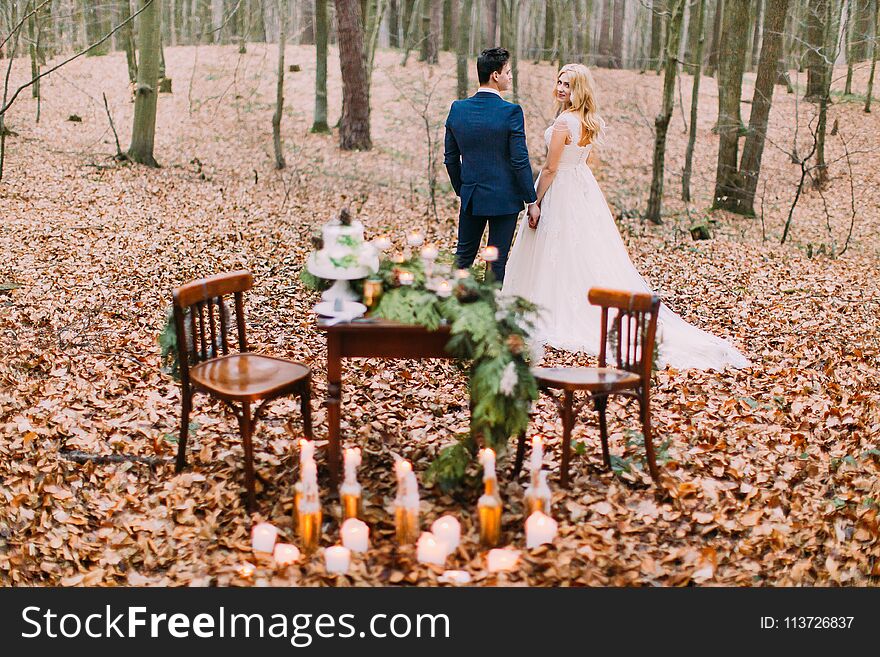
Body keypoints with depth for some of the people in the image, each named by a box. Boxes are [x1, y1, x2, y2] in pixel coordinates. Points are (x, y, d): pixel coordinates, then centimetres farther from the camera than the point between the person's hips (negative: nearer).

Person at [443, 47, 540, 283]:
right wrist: (531, 201, -6)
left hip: (470, 198, 5)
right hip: (504, 199, -4)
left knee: (463, 256, 17)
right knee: (497, 263, 6)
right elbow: (520, 161, -14)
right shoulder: (511, 112, -15)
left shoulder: (457, 109, 0)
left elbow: (450, 158, 6)